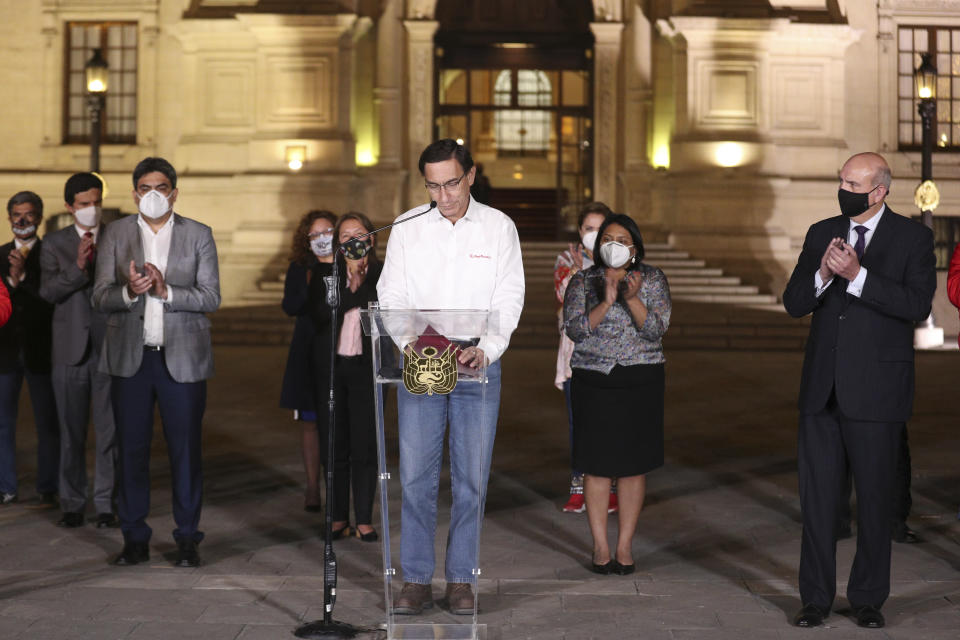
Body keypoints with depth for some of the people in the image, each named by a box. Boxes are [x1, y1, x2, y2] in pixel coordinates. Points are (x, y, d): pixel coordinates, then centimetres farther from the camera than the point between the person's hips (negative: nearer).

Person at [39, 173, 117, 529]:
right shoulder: (54, 244, 6)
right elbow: (47, 291, -8)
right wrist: (77, 267, -19)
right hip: (71, 352, 0)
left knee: (109, 431, 1)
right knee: (71, 432, 6)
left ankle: (106, 504, 10)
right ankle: (72, 505, 15)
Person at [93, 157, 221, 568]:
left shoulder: (198, 235, 5)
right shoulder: (115, 234, 7)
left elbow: (211, 297, -3)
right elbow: (100, 297, 2)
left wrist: (165, 291, -17)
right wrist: (129, 291, -19)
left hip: (182, 359, -1)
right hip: (130, 357, 1)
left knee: (185, 449, 0)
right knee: (131, 449, 5)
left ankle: (188, 540, 11)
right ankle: (135, 539, 16)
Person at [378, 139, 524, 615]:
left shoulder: (499, 227, 3)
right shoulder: (406, 228, 5)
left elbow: (509, 298, -2)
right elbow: (391, 296, 2)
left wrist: (486, 349, -19)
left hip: (478, 366, 0)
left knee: (471, 478, 2)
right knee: (415, 477, -1)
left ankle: (461, 580, 12)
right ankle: (416, 580, 8)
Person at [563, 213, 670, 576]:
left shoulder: (652, 280, 5)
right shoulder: (582, 282, 4)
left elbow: (656, 329, -7)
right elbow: (574, 328, -9)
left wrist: (632, 299, -22)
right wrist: (606, 302, -21)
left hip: (641, 382, 1)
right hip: (593, 381, 0)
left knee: (634, 463, 2)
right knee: (597, 464, -1)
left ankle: (625, 546, 9)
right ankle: (600, 546, 7)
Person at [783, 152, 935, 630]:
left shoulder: (912, 238, -2)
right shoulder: (821, 233, 10)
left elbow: (918, 304, -15)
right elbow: (794, 303, 6)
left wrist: (857, 275, -23)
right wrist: (823, 274, -14)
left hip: (875, 391, -3)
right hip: (822, 389, 4)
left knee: (874, 497, 6)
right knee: (817, 496, 6)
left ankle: (868, 598, 18)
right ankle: (816, 598, 16)